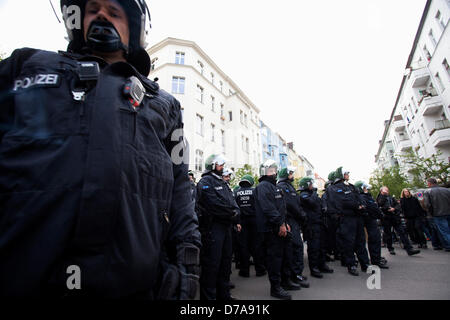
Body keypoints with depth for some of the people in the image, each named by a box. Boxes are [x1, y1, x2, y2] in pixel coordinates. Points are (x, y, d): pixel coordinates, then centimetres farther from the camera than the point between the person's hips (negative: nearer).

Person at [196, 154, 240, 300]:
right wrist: (231, 212, -12)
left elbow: (231, 200, 14)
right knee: (211, 263, -2)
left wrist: (235, 210, -7)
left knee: (225, 260, 17)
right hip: (213, 226, -9)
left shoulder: (222, 182, 20)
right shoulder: (205, 182, -9)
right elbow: (214, 204, -20)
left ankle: (223, 293, 31)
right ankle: (208, 295, 12)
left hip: (225, 225, 10)